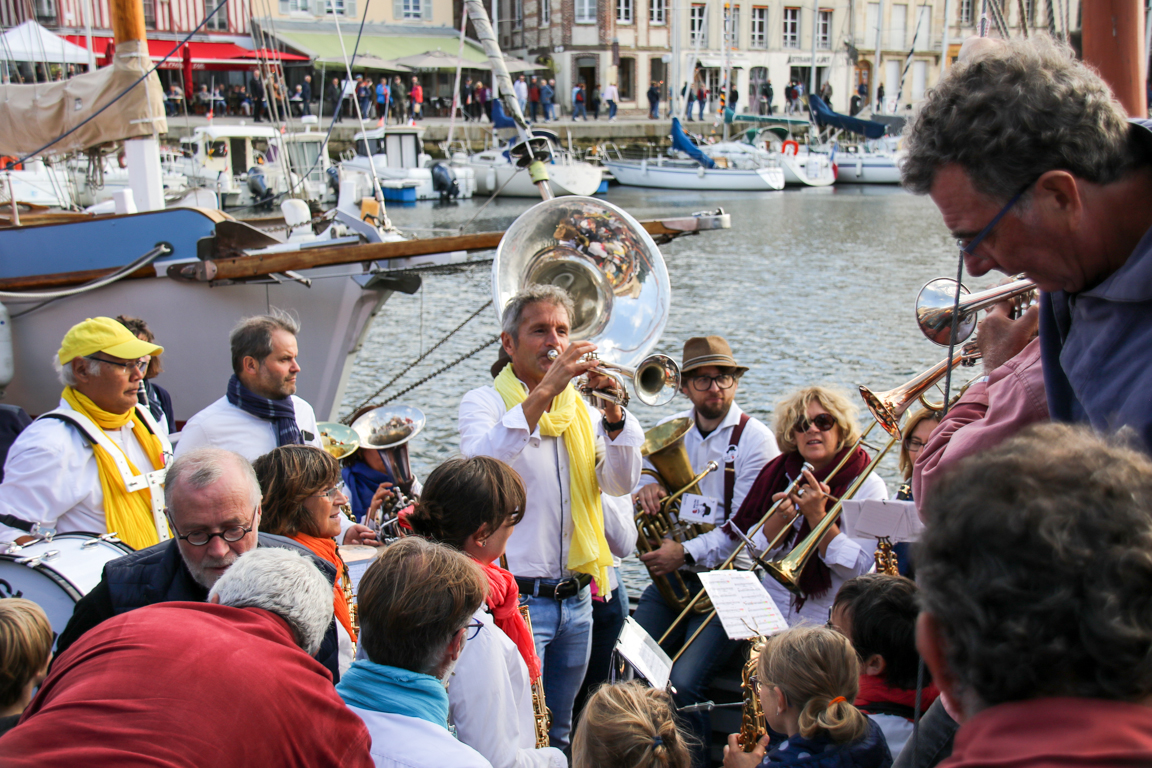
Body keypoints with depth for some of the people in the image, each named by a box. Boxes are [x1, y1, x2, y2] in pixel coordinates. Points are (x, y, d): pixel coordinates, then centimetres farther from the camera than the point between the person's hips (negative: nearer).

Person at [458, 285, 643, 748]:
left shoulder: (580, 409, 13)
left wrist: (612, 409, -13)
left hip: (575, 601, 5)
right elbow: (482, 465, -23)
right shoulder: (484, 402, -1)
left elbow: (620, 484, 2)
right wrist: (544, 391, -27)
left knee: (557, 735, 15)